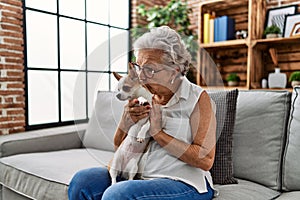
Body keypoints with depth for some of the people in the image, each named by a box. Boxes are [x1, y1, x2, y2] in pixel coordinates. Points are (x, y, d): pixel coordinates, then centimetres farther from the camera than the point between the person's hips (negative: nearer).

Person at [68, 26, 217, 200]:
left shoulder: (198, 98, -7)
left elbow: (206, 160, -16)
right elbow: (119, 147, 13)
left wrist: (158, 133, -17)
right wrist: (126, 121, -9)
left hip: (184, 183, -5)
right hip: (139, 176, 6)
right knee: (81, 180, -13)